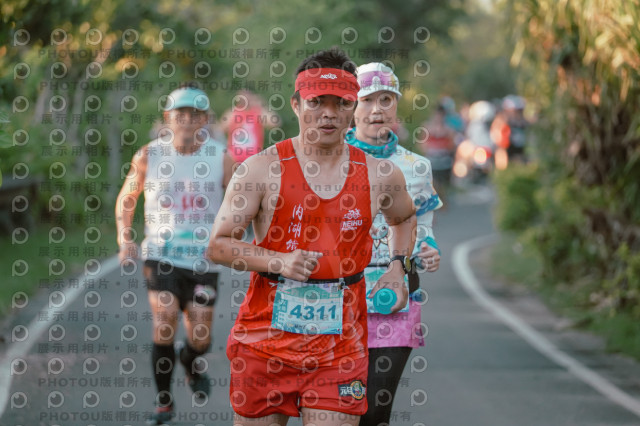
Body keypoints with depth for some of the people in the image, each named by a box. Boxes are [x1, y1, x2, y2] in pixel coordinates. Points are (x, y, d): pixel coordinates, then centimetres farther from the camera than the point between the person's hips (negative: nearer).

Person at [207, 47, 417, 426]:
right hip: (268, 332, -1)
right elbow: (218, 245, -2)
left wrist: (398, 267, 12)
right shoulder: (261, 169, -3)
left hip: (341, 341, 1)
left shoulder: (381, 176, 6)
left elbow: (405, 218, 29)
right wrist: (278, 261, -16)